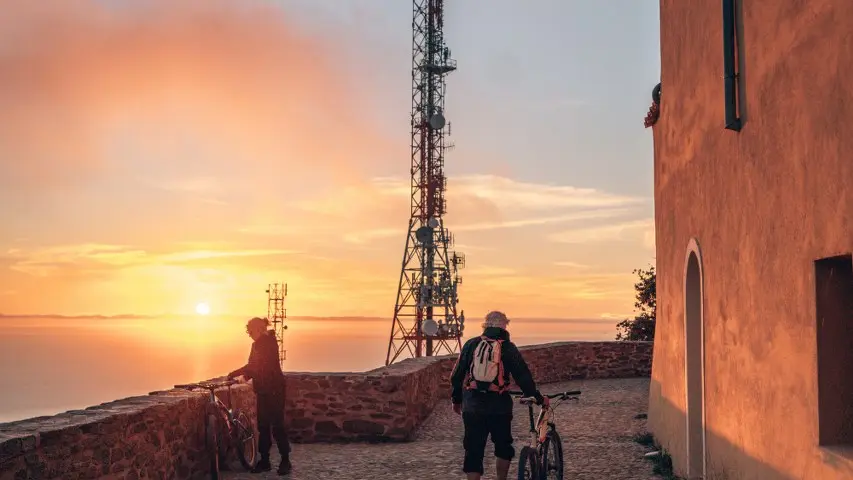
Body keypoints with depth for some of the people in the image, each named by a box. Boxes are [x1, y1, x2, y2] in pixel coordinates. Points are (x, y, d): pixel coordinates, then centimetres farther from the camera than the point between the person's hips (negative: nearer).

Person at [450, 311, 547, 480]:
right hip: (498, 406, -1)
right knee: (503, 447, 19)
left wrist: (456, 399, 20)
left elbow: (456, 375, 8)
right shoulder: (508, 348, -1)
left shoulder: (471, 344, 5)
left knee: (473, 451, 5)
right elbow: (523, 376, -3)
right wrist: (538, 398, 9)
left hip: (472, 407, 1)